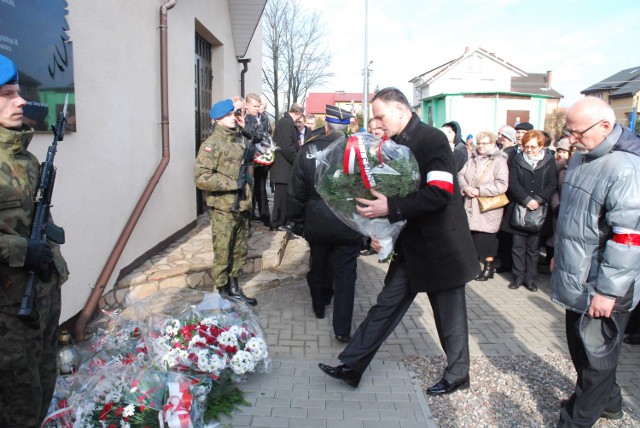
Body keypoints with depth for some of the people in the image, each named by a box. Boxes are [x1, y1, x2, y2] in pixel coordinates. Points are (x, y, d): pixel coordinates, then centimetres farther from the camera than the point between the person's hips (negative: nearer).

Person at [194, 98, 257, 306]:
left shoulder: (241, 139, 11)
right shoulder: (212, 144, -13)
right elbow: (201, 177, -21)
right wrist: (233, 183, -20)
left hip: (242, 207, 7)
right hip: (224, 209, -7)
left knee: (241, 250, 15)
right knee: (223, 253, 2)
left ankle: (233, 287, 30)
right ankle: (222, 292, 17)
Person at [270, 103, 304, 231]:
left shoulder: (287, 122, 15)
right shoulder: (286, 123, -16)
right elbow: (287, 147, -21)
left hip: (285, 167, 10)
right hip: (283, 168, -10)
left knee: (284, 196, 14)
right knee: (282, 196, -2)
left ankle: (282, 222, 21)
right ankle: (278, 224, 6)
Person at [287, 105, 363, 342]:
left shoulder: (308, 150, -6)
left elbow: (295, 191, -1)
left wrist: (297, 221, 11)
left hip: (317, 222, 2)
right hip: (349, 223, -2)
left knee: (318, 265, 23)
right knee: (345, 274, 6)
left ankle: (320, 306, 44)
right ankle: (342, 328, 7)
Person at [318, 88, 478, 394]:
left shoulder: (432, 140, -16)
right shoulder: (394, 145, 8)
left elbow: (440, 193, -26)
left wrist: (391, 208, -30)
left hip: (439, 245, -7)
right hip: (409, 245, 7)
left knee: (449, 314, 10)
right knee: (386, 304, 12)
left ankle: (457, 375, 31)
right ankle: (352, 366, 20)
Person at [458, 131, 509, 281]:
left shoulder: (499, 161, -9)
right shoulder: (472, 159, 12)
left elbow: (502, 185, -17)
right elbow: (460, 175, 8)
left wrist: (480, 191, -19)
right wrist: (465, 187, -13)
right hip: (471, 205, 6)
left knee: (486, 238, 0)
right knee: (471, 235, 10)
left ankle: (489, 267, 14)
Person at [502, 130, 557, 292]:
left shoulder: (549, 161, 1)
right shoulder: (517, 160, 3)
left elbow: (552, 185, -4)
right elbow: (513, 184, -5)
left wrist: (538, 200, -18)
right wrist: (527, 200, -16)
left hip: (538, 210, 0)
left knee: (533, 246, 7)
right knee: (518, 245, 4)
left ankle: (531, 278, 17)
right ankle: (518, 276, 15)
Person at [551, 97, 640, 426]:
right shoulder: (580, 158, 8)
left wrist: (607, 291, -21)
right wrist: (559, 254, 23)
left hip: (601, 288, -9)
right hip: (576, 279, 9)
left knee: (594, 356, 7)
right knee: (579, 346, 22)